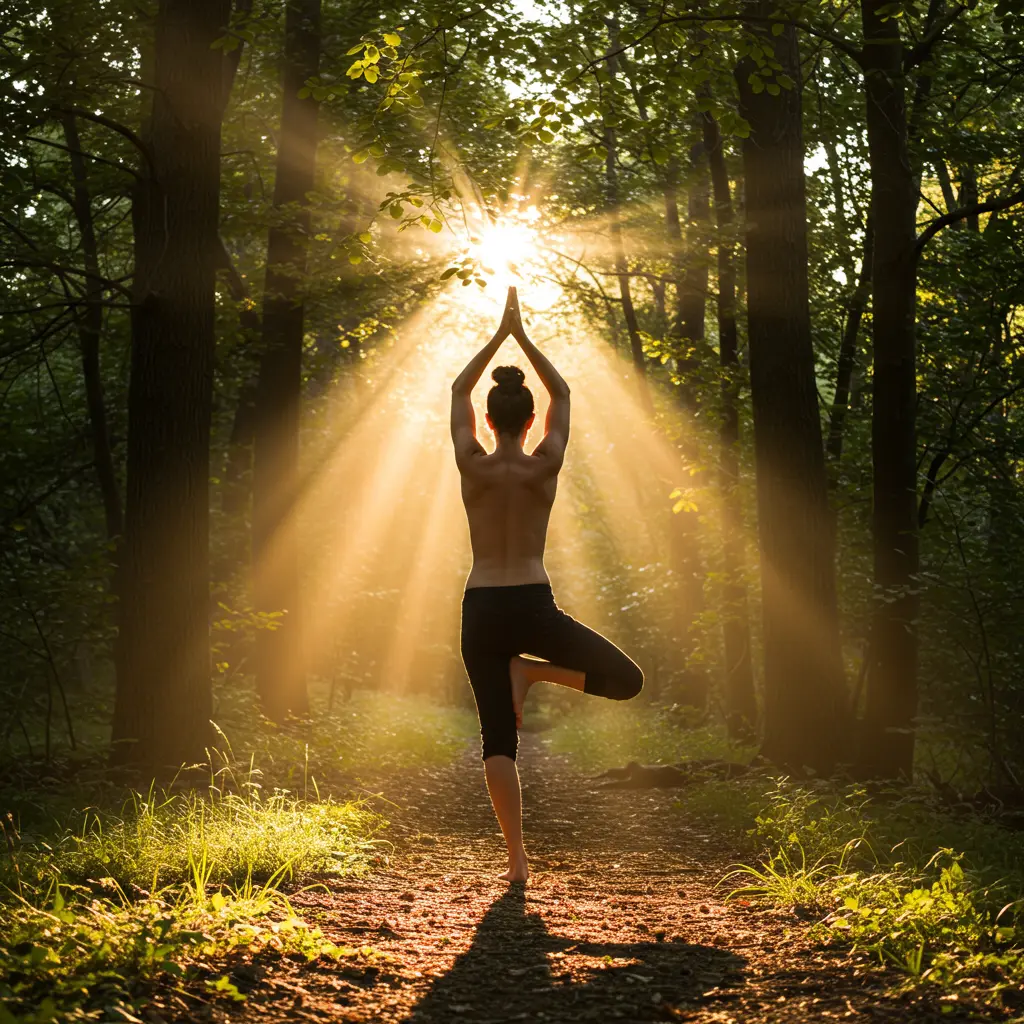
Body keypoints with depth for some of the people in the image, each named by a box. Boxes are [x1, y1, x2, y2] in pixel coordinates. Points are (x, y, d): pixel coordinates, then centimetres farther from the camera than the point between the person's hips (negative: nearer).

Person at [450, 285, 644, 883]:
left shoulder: (473, 466, -3)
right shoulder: (545, 466, -4)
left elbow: (459, 391, 12)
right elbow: (563, 394, 11)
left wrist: (500, 335, 16)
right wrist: (523, 338, 15)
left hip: (481, 610, 2)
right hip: (534, 608, -2)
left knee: (498, 738, 5)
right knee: (627, 680, 12)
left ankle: (517, 858, -2)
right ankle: (531, 672, -5)